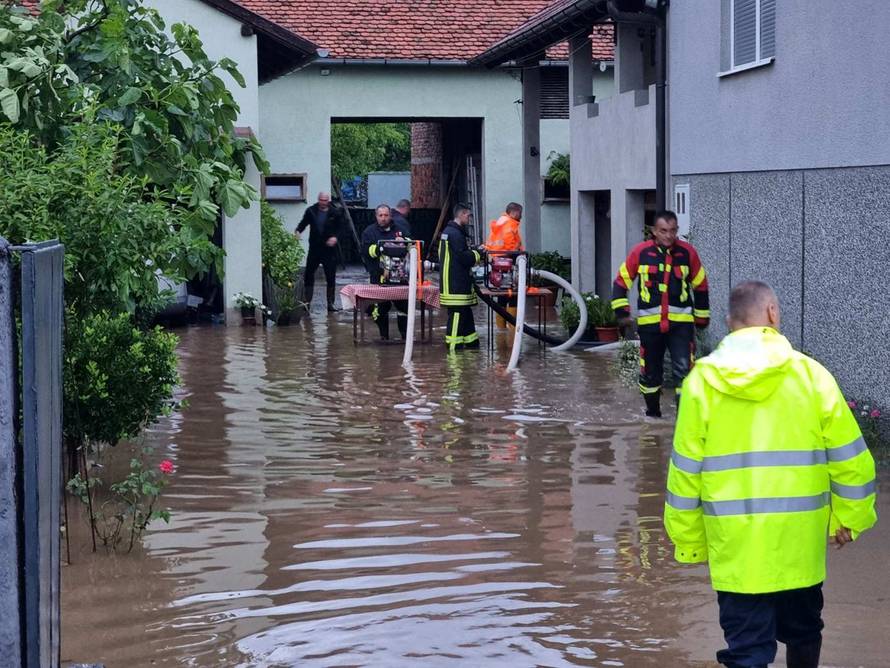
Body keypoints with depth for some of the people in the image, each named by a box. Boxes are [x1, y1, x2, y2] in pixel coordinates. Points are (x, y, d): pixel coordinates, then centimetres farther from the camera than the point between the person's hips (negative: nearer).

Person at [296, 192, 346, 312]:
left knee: (331, 277, 3)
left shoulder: (335, 212, -4)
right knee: (309, 275, 0)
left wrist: (335, 237, -16)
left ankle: (330, 303, 12)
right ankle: (307, 301, 7)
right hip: (314, 248, 1)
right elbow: (303, 223, 7)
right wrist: (298, 231, -13)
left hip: (329, 249, -1)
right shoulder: (311, 211, 1)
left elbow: (342, 226, 0)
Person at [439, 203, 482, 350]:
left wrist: (473, 253, 11)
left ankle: (472, 343, 23)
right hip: (456, 285, -11)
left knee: (466, 312, 16)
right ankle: (454, 345, -7)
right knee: (457, 314, -8)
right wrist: (478, 255, -4)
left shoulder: (448, 231, 18)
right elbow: (463, 257, -20)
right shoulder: (455, 234, -16)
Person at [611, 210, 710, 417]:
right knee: (650, 371, 11)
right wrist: (622, 312, 0)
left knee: (684, 369, -10)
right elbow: (621, 281, 7)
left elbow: (700, 285, 12)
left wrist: (702, 316, 16)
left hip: (681, 322, -1)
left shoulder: (687, 252, -1)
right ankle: (653, 412, 29)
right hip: (649, 321, 1)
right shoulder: (641, 252, -3)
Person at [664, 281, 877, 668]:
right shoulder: (809, 374, -3)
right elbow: (850, 457, 0)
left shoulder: (703, 379, -2)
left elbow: (686, 468, 0)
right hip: (800, 541, 1)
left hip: (734, 545, -1)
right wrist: (849, 519, 14)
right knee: (802, 633, 22)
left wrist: (689, 540, 9)